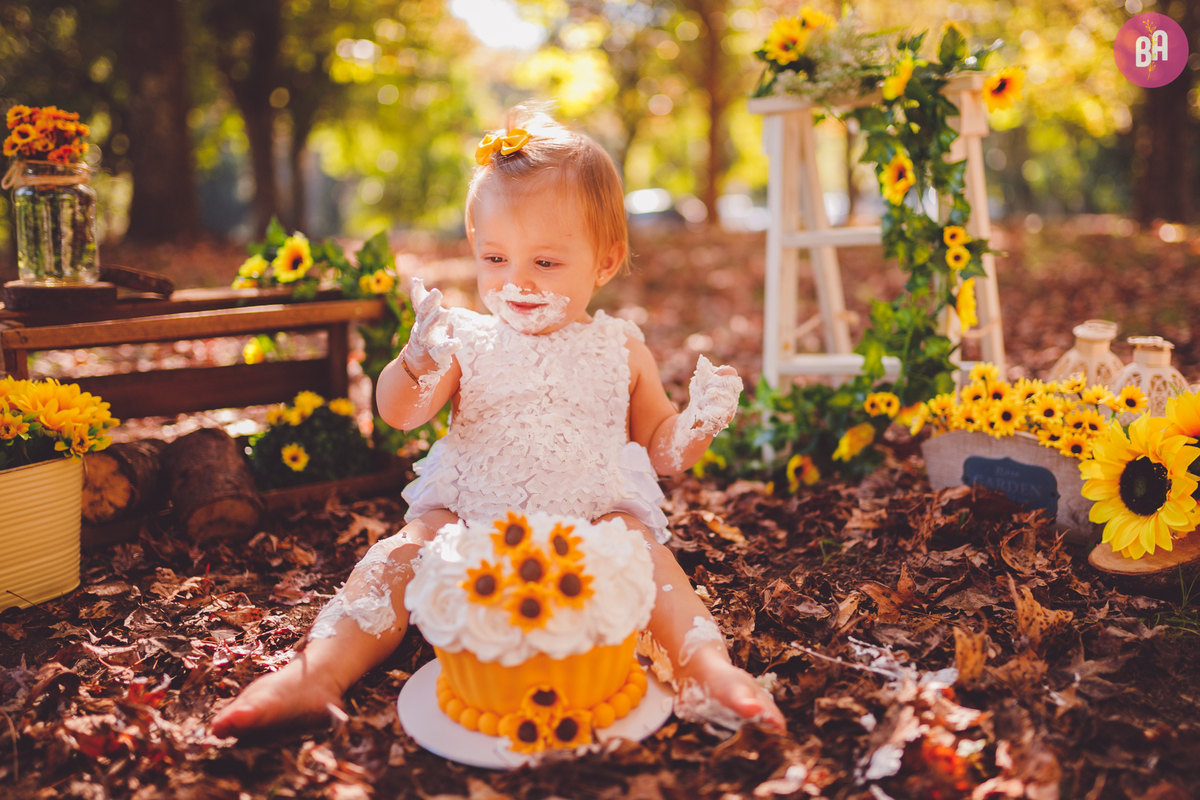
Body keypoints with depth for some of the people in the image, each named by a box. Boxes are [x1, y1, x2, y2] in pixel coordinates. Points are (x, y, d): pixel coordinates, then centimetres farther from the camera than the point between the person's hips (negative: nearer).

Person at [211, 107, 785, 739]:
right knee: (405, 552, -23)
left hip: (593, 515, 0)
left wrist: (701, 421, -9)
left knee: (641, 549, -29)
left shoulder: (620, 350, 9)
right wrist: (419, 362, -29)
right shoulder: (467, 341, 7)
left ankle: (706, 666, -41)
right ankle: (316, 673, -31)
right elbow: (397, 414, -6)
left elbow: (661, 450, 14)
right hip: (471, 515, 1)